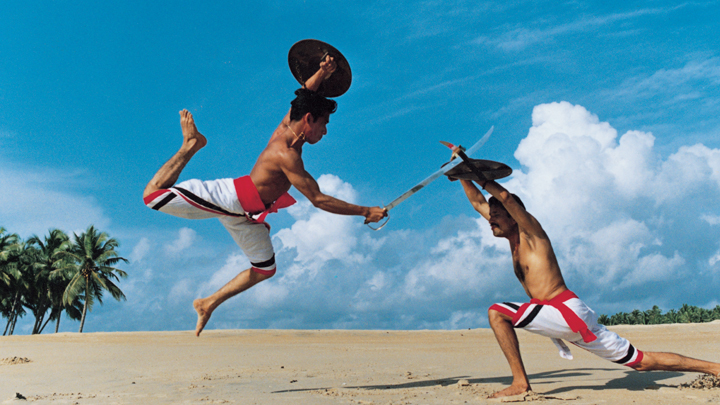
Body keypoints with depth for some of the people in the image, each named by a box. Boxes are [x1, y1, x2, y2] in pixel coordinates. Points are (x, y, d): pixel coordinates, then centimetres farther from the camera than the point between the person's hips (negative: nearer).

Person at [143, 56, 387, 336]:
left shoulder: (288, 125, -4)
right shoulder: (286, 154, -30)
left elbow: (302, 95, 16)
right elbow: (318, 200, -30)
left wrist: (321, 74, -3)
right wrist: (366, 212, -26)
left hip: (246, 214, 9)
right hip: (229, 198, -9)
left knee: (265, 269, 16)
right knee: (153, 195, -13)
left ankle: (209, 303, 28)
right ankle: (190, 146, 9)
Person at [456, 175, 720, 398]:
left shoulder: (530, 232, -4)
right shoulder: (514, 240, 18)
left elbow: (505, 197, -22)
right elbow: (478, 202, 21)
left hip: (567, 311, -9)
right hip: (559, 317, 9)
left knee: (497, 313, -17)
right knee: (641, 362, 13)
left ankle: (520, 382, -15)